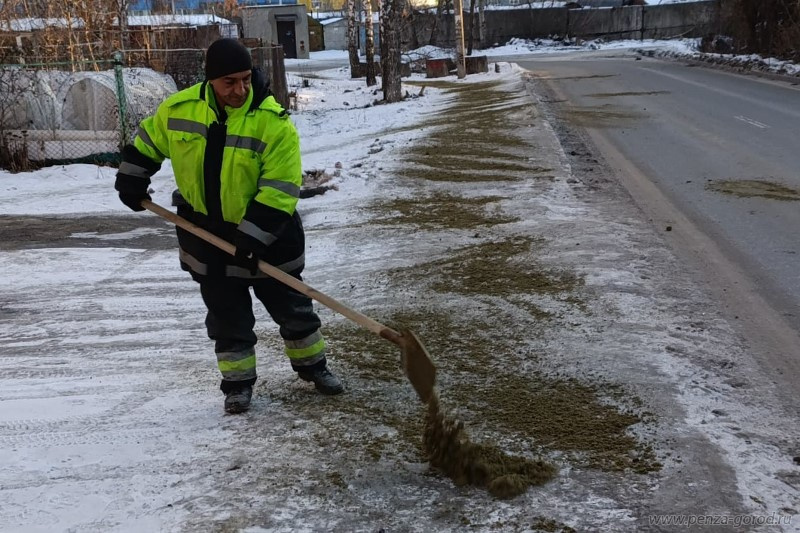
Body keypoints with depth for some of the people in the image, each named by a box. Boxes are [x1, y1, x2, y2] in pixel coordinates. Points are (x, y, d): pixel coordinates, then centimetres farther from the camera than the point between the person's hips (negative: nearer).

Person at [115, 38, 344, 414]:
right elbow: (148, 141, 11)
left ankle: (312, 365, 31)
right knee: (226, 314, 10)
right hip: (207, 233, 2)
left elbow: (280, 189, -23)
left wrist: (254, 236, -27)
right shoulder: (179, 109, -10)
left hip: (266, 234, -2)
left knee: (291, 305, 10)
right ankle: (238, 381, 25)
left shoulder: (273, 122, -21)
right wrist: (131, 182, 13)